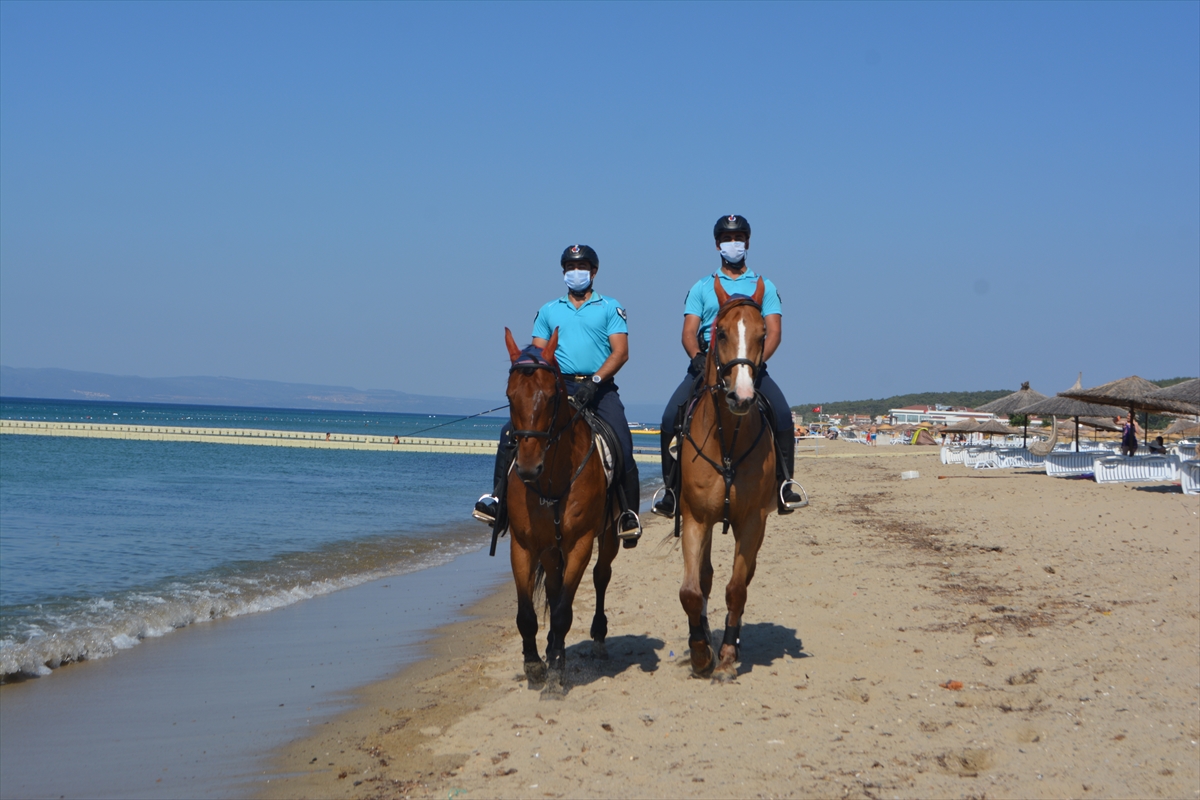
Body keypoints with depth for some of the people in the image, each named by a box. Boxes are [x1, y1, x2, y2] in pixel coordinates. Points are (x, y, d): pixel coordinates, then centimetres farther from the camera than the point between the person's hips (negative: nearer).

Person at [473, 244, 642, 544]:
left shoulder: (610, 308, 9)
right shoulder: (548, 311, 18)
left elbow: (621, 352, -2)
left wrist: (595, 380, -17)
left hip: (599, 388, -2)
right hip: (559, 387, 2)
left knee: (622, 448, -19)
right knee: (511, 431, -16)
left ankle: (629, 513, -6)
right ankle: (497, 497, -12)